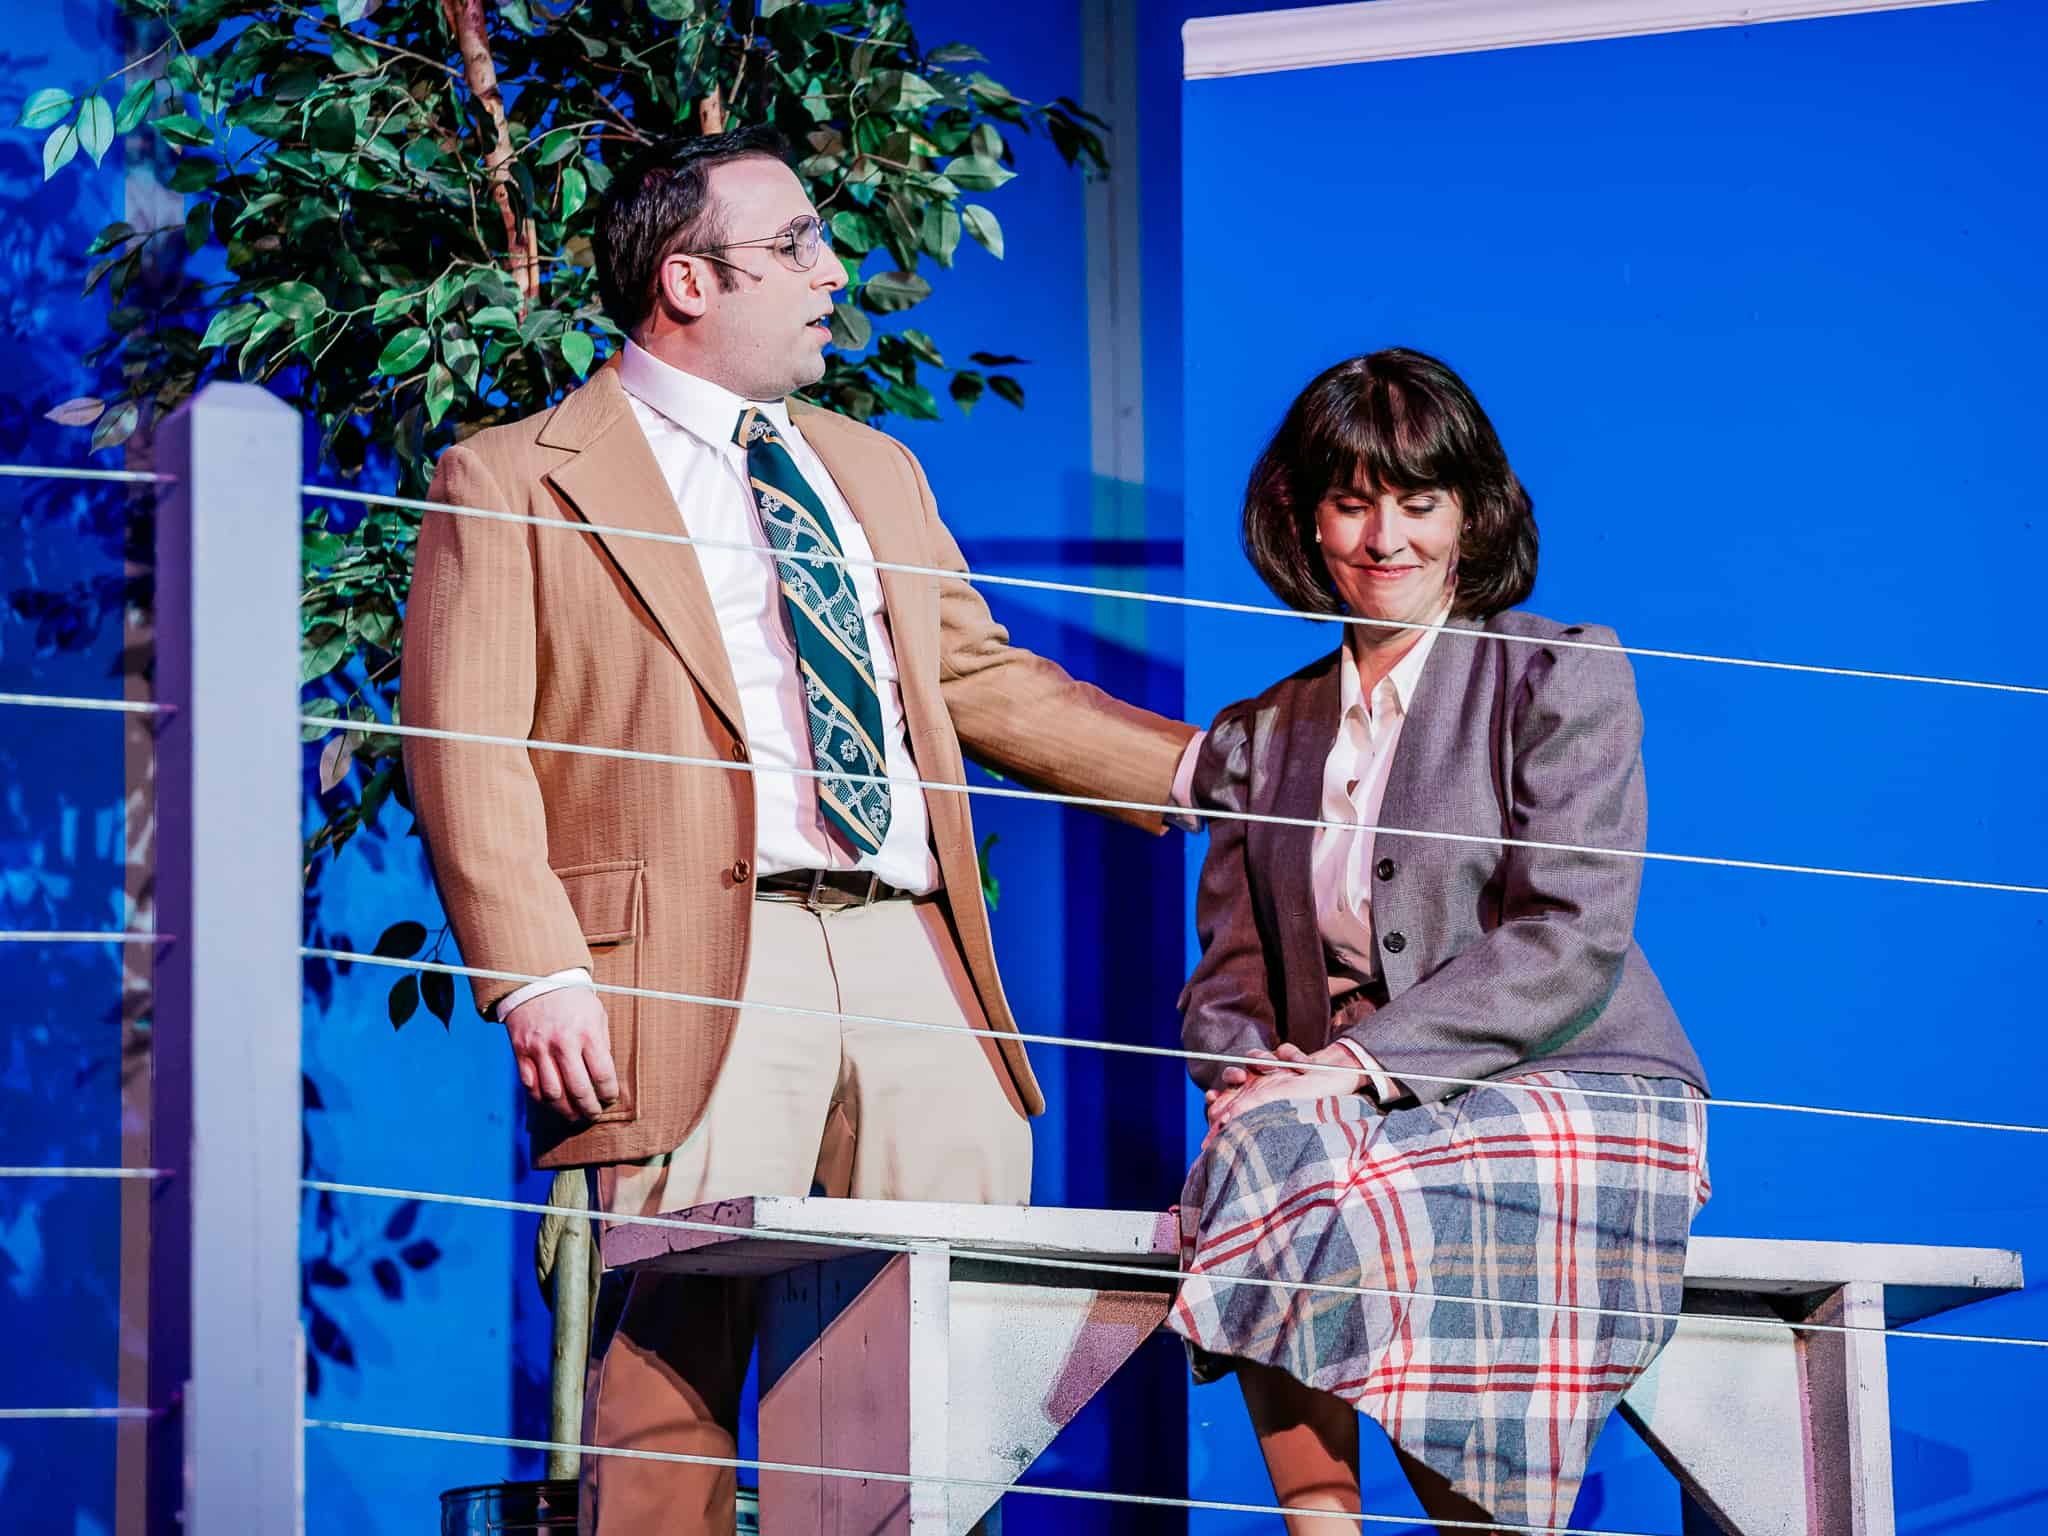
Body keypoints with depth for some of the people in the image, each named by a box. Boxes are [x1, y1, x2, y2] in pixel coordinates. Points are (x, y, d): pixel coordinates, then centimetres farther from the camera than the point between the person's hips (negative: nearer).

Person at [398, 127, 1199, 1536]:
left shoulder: (872, 471, 26)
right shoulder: (513, 482, 5)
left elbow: (979, 675, 31)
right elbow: (466, 746, -3)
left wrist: (1205, 768, 22)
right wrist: (539, 979, -15)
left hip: (912, 954, 6)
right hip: (703, 967, -6)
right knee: (678, 1363, -9)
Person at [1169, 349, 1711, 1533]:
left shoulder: (1564, 677, 4)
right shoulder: (1260, 741, 20)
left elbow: (1571, 941, -9)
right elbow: (1231, 976, 13)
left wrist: (1358, 1061, -20)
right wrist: (1249, 1079, -13)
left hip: (1576, 1096, -4)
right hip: (1386, 1124, 4)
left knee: (1295, 1154, -33)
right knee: (1265, 1138, -33)